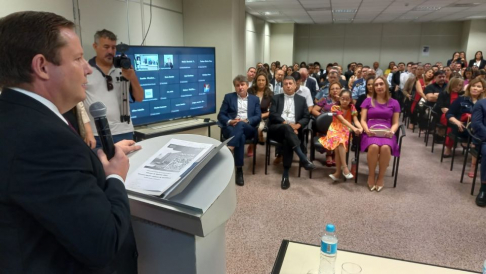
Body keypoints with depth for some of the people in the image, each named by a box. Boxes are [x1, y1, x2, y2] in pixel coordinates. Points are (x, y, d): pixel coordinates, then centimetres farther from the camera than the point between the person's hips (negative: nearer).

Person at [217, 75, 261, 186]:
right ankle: (239, 170, -38)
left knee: (240, 126, -37)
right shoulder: (229, 97, 16)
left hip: (249, 129, 1)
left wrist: (246, 121, -14)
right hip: (231, 128, -1)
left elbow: (258, 117, 7)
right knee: (241, 136, -37)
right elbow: (221, 115, 8)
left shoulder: (255, 99, 19)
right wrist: (230, 121, -14)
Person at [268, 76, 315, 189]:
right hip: (276, 128, -1)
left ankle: (285, 174, -33)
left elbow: (306, 118, 11)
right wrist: (285, 123, -13)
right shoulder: (276, 98, 17)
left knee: (287, 140, -35)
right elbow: (272, 115, 2)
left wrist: (297, 125, -10)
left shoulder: (301, 99, 20)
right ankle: (304, 159, -45)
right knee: (286, 128, -37)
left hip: (293, 129, 1)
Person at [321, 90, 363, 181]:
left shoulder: (351, 107, 6)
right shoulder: (335, 107, -4)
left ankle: (338, 172, -25)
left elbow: (355, 120, -5)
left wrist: (360, 128, -28)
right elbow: (343, 120, -17)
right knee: (339, 140, -34)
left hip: (346, 131, 1)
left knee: (338, 146, -30)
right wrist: (354, 128, -30)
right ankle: (344, 167, -30)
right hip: (335, 130, -1)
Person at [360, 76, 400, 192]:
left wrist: (392, 131, -10)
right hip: (371, 132, 0)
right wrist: (367, 130, -12)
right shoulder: (368, 101, 14)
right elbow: (363, 120, 8)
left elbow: (395, 123, 13)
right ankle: (371, 176, -14)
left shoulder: (394, 103, 16)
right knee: (374, 147, -36)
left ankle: (381, 177, -14)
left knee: (385, 148, -36)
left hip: (387, 133, 1)